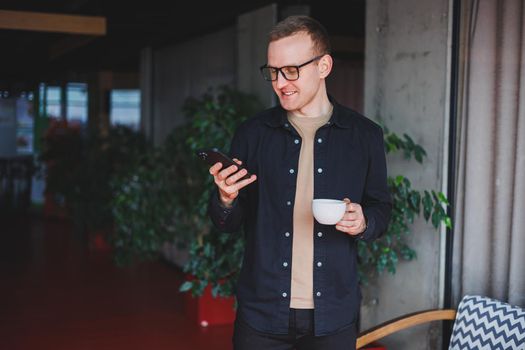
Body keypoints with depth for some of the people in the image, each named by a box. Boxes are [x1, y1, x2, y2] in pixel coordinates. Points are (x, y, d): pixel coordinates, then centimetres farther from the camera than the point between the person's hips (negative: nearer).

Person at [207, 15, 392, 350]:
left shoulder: (365, 135, 0)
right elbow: (230, 223, 5)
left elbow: (382, 207, 9)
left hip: (333, 315, 0)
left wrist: (364, 222, -12)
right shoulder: (252, 133, 1)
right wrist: (226, 199, -17)